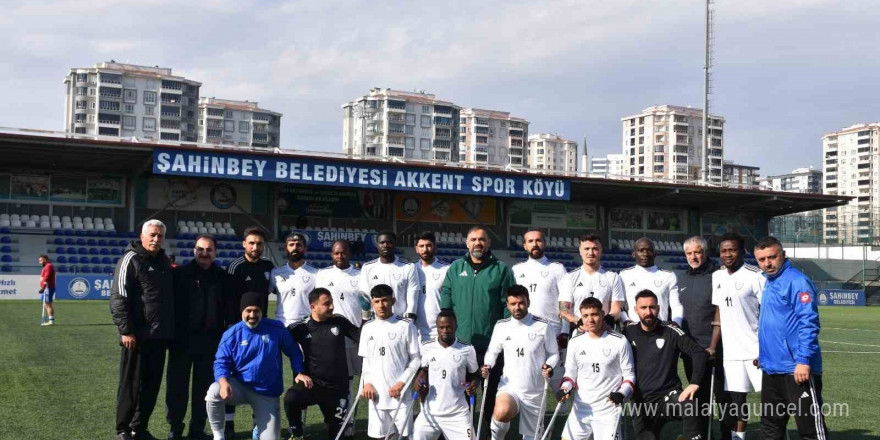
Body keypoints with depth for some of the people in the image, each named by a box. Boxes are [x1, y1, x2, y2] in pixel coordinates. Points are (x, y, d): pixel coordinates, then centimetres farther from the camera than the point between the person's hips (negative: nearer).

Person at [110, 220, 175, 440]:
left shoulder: (164, 261, 15)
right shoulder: (131, 260, -8)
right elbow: (118, 299, -13)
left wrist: (170, 329, 18)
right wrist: (126, 331, -18)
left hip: (159, 335, 7)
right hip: (138, 335, -7)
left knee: (152, 385, 10)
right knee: (132, 385, 1)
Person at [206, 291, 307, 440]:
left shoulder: (277, 329, -6)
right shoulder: (232, 334, -8)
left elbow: (293, 352, 7)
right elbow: (221, 363, -9)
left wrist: (298, 372, -6)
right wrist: (224, 382, -29)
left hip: (267, 393, 0)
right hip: (240, 387, 0)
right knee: (214, 392, -33)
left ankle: (260, 422, 31)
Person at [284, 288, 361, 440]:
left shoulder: (340, 321, -2)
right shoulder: (301, 328, -6)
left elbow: (361, 336, 3)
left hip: (338, 387, 2)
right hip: (313, 383, -2)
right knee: (291, 397, -31)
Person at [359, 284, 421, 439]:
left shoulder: (406, 326, -4)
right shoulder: (367, 328, 8)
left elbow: (416, 359, -3)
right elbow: (366, 360, 14)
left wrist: (402, 383, -12)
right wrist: (367, 383, 0)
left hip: (400, 393, -3)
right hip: (376, 393, 4)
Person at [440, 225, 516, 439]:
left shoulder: (501, 270, 0)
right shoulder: (455, 269, 7)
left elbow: (509, 305, -1)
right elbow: (445, 303, 8)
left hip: (492, 344, -2)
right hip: (460, 343, 2)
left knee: (491, 392, 10)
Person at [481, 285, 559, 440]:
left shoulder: (543, 326, -6)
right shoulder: (501, 326, 0)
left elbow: (553, 354, 2)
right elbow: (492, 351, 11)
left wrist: (549, 367, -18)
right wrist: (487, 366, -9)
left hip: (535, 391, 0)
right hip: (509, 386, 0)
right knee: (502, 413, -33)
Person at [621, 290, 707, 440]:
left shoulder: (671, 332, -4)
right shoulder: (628, 332, 2)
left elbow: (699, 352, -7)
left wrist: (694, 383, -18)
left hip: (669, 394, -2)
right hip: (641, 402, 3)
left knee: (688, 406, -34)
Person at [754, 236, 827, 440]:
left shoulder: (796, 281, -12)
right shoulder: (768, 283, 15)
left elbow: (809, 323, -19)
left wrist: (803, 360, -24)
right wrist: (763, 353, 21)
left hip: (797, 369, -9)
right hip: (771, 368, 9)